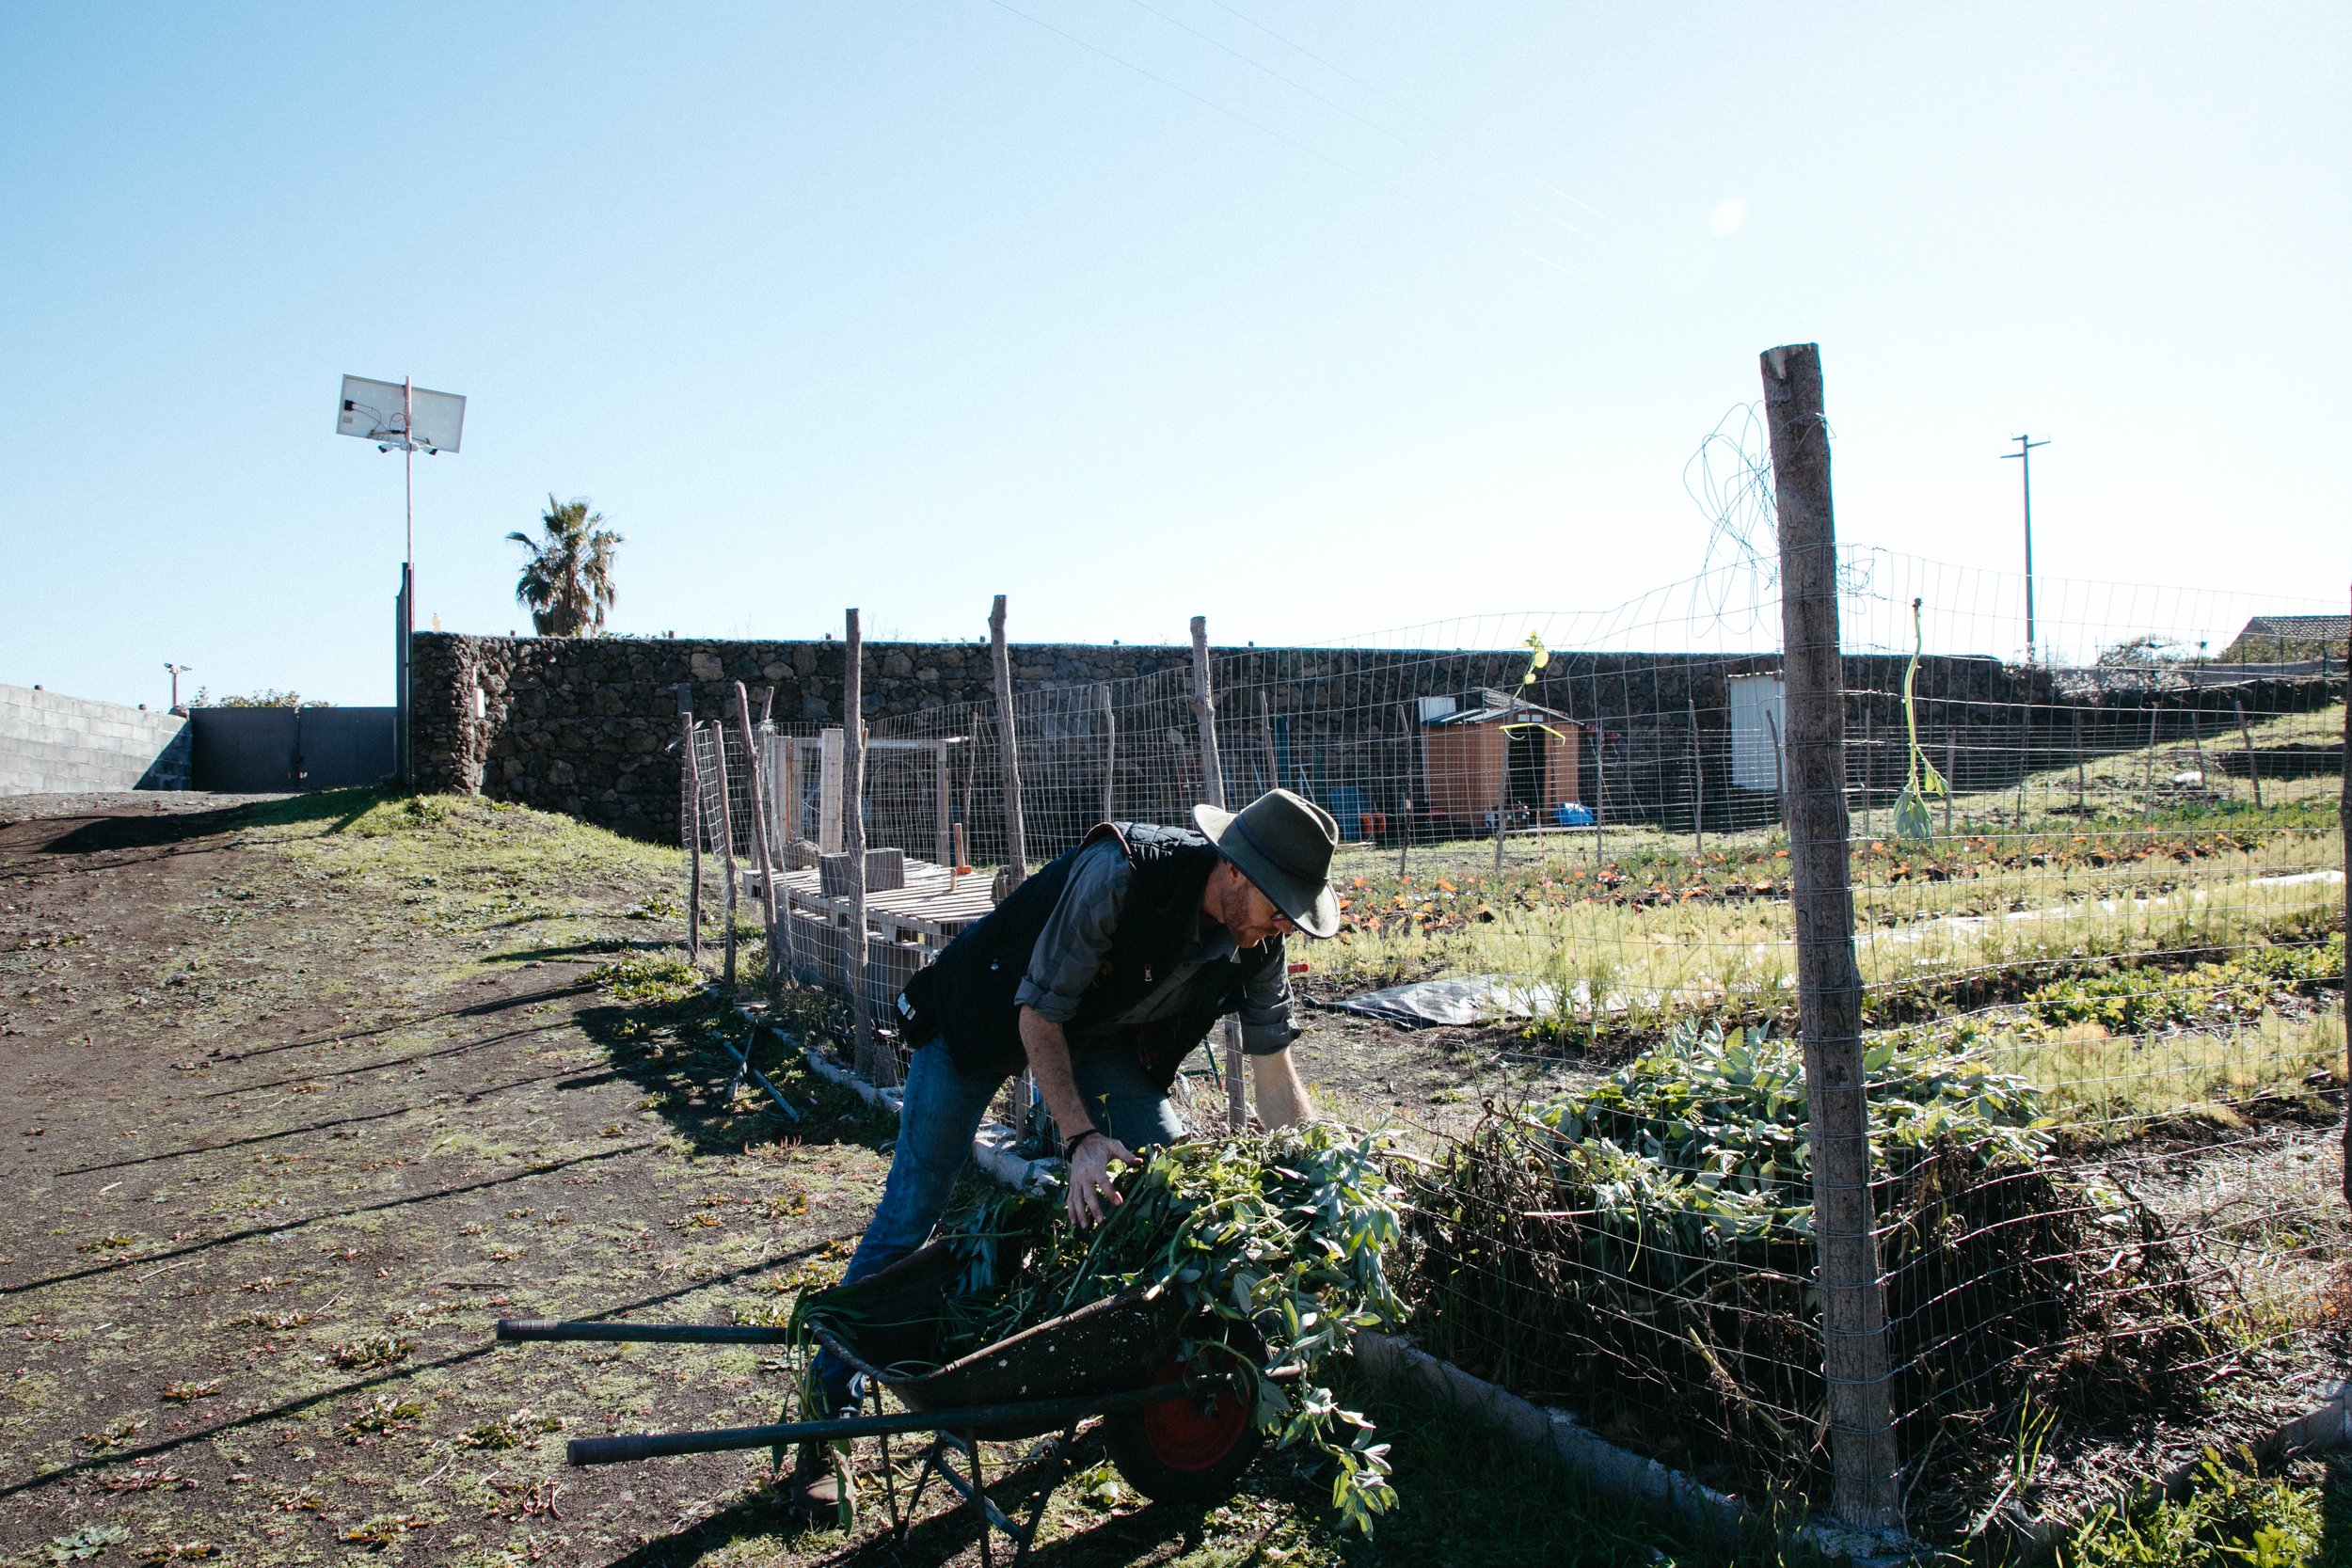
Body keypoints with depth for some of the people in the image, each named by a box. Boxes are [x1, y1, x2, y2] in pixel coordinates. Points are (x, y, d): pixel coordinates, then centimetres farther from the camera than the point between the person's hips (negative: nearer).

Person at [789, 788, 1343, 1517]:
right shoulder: (1118, 874, -37)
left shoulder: (1257, 944, -18)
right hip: (988, 1016, -5)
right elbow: (1038, 1015, -30)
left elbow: (1275, 1075, -9)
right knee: (909, 1215, -5)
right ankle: (827, 1416, 8)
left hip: (1097, 1034, 6)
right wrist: (1080, 1138, -36)